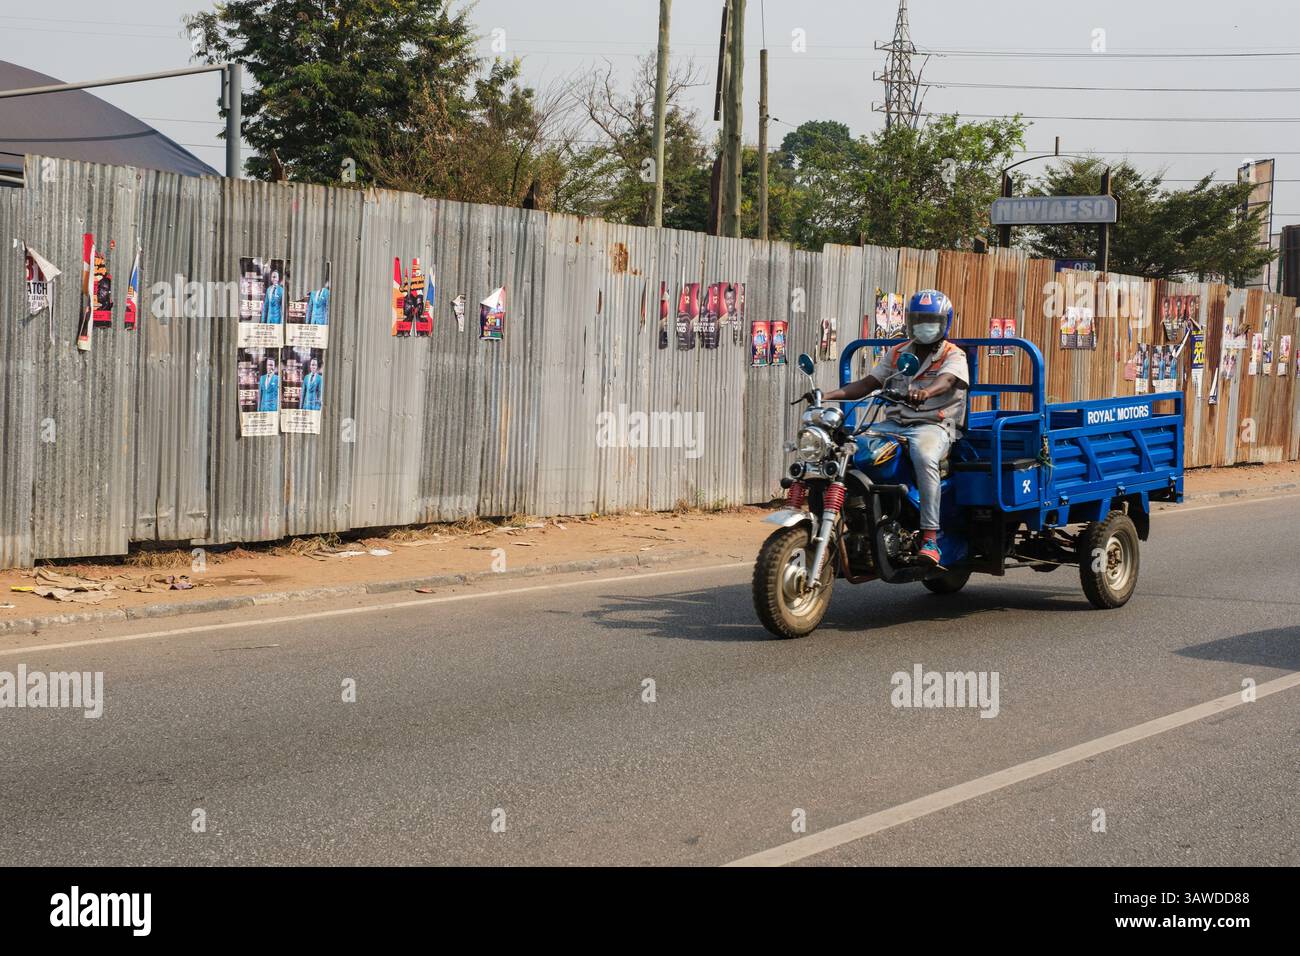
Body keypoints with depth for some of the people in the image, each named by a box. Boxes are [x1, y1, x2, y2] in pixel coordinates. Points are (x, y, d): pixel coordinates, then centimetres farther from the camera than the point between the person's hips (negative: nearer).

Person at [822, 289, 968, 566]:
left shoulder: (954, 356, 4)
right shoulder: (896, 354, 20)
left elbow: (945, 381, -19)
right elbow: (867, 384, 12)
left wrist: (926, 392, -44)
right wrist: (828, 395, -6)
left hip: (933, 424, -5)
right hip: (894, 424, 5)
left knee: (924, 457, -39)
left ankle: (930, 536, -38)